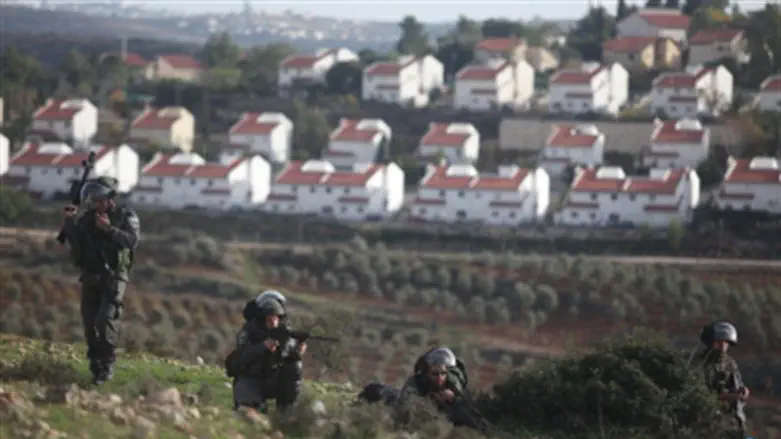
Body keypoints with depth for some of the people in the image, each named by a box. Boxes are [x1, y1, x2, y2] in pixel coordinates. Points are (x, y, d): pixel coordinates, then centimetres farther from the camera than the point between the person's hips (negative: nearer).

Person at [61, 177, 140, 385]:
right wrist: (69, 222, -11)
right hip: (90, 279, 5)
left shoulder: (126, 217, -3)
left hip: (113, 278, -5)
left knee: (106, 319, -19)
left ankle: (107, 363, -7)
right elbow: (74, 243, 2)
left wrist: (109, 229, -26)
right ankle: (96, 366, 16)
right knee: (90, 323, 4)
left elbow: (132, 240, -19)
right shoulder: (86, 219, 8)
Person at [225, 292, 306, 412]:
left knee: (294, 367, -23)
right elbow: (240, 357, -29)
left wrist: (298, 352, -40)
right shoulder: (248, 331, -15)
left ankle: (286, 409, -11)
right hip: (249, 379, -4)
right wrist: (263, 347, -44)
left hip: (273, 382, 4)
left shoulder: (284, 331, -7)